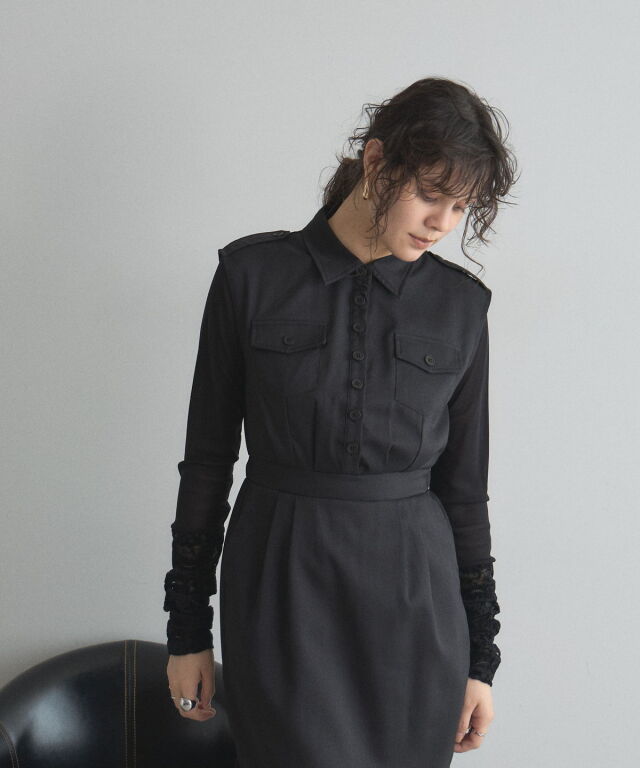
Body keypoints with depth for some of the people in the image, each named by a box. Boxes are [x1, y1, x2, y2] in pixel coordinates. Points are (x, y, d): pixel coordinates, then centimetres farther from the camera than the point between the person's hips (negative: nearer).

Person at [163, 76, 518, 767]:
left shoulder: (460, 302, 2)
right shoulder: (252, 273, -3)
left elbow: (464, 481, 6)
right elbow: (207, 455, 1)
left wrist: (480, 653, 6)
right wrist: (187, 627, 2)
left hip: (412, 588, 2)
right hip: (279, 581, -2)